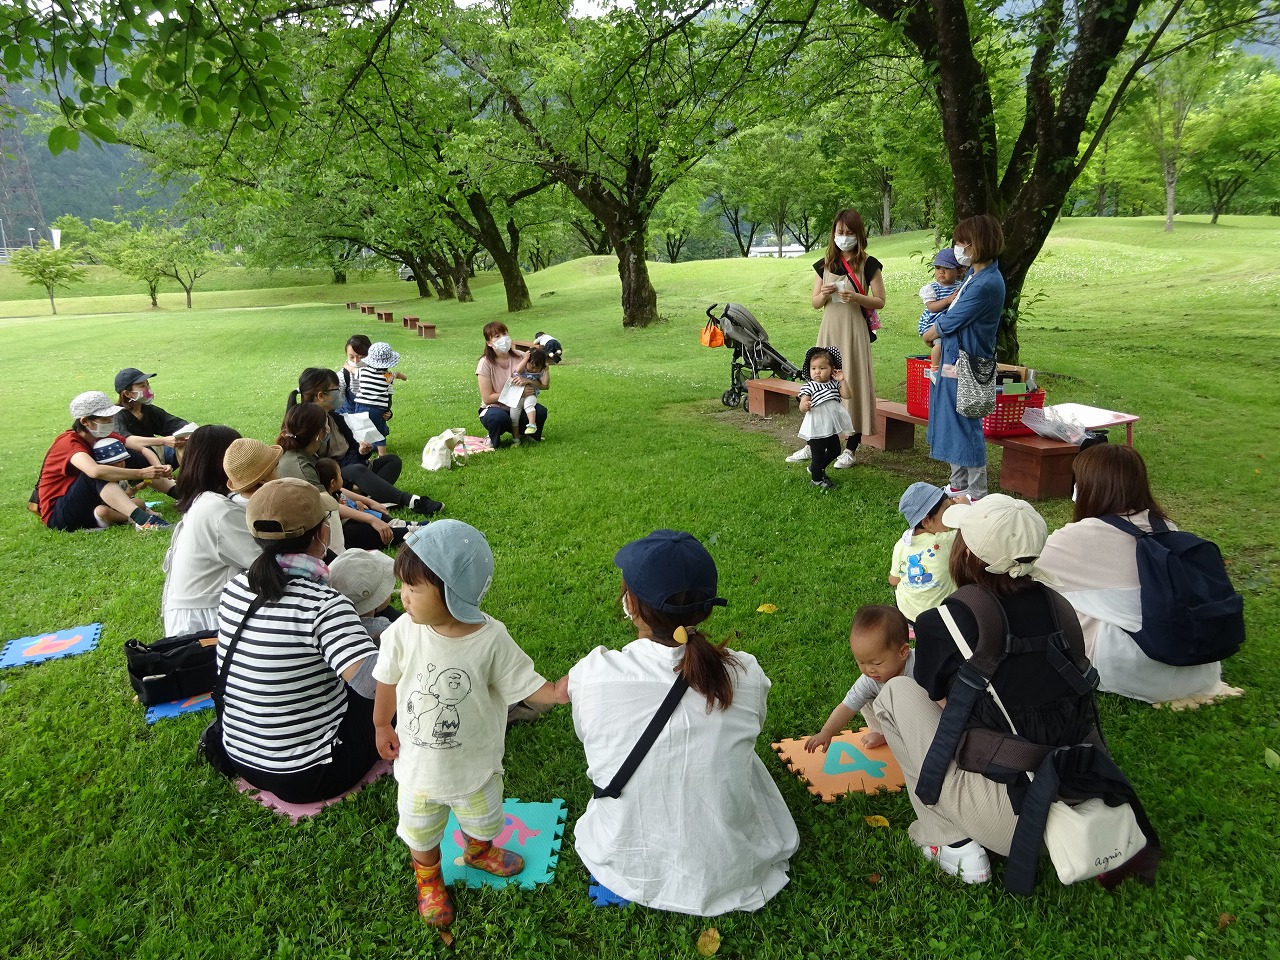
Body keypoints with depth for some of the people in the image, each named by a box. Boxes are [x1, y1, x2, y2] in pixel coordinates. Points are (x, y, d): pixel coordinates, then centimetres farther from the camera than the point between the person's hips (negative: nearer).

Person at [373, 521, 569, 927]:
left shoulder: (491, 639, -28)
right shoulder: (404, 632, -23)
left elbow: (527, 685, -18)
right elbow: (388, 682, -5)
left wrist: (556, 691, -38)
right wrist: (382, 727, 8)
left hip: (474, 764, 0)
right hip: (418, 763, 1)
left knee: (480, 820, 29)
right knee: (420, 831, 25)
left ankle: (478, 851, 64)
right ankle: (428, 879, 57)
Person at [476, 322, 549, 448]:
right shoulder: (486, 363, -14)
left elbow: (545, 385, -9)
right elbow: (487, 398, -17)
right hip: (494, 408, -3)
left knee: (540, 411, -26)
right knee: (499, 417, -37)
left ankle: (522, 433, 6)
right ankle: (493, 439, -3)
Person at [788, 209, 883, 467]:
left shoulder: (868, 265, -1)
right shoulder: (825, 264, 9)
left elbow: (880, 301, -2)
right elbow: (814, 303, 11)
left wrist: (855, 297, -18)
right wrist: (824, 295, -11)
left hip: (854, 330, -3)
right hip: (829, 329, 4)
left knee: (852, 383, -1)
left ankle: (850, 448, 8)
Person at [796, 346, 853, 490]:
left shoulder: (834, 384, 3)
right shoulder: (809, 387, -13)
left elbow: (846, 396, -4)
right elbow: (802, 406, -18)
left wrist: (842, 380, -12)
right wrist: (805, 405, -41)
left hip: (831, 427, 6)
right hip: (816, 428, -6)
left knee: (835, 451, 20)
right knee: (818, 455, 3)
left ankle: (817, 468, 42)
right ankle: (816, 479, 23)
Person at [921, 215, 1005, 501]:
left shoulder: (986, 284, -22)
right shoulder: (974, 274, 8)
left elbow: (950, 321, -15)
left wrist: (929, 334, 2)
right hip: (953, 360, 10)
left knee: (967, 427, -1)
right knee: (953, 425, 17)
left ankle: (977, 494, 11)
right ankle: (959, 485, 31)